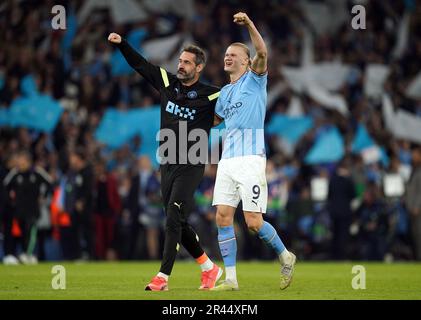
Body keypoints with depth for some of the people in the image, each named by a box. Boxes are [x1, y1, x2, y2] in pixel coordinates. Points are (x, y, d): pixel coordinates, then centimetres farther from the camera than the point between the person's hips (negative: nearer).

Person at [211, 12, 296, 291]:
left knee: (253, 222, -11)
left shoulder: (255, 80, 3)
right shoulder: (225, 92, 21)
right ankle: (231, 279, 0)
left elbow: (262, 53, -17)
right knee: (223, 217, -4)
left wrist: (249, 24, -27)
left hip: (250, 158, -6)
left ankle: (285, 257, 15)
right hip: (227, 160, 6)